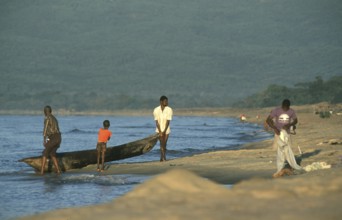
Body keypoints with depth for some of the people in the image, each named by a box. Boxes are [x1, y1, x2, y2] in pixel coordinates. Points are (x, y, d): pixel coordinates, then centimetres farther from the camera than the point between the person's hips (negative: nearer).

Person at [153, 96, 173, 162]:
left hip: (166, 129, 0)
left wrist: (164, 131, -16)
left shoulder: (169, 110, -8)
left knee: (164, 144, 3)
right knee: (162, 143, -8)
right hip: (159, 130, 0)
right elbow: (157, 122, -7)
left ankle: (163, 157, 15)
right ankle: (163, 157, -11)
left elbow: (168, 121, -11)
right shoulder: (156, 110, -6)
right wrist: (160, 131, -13)